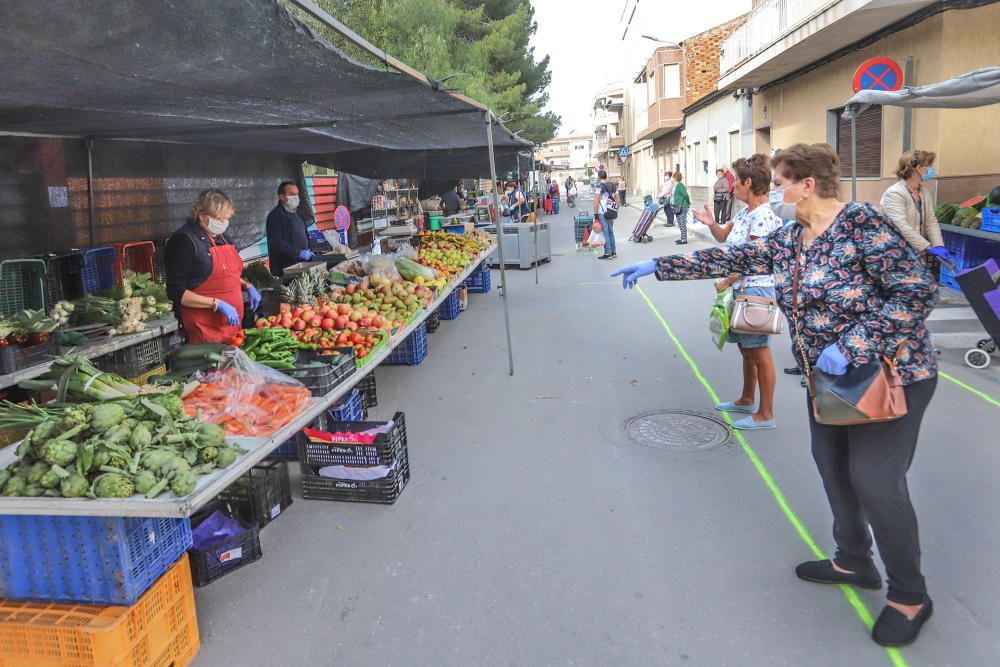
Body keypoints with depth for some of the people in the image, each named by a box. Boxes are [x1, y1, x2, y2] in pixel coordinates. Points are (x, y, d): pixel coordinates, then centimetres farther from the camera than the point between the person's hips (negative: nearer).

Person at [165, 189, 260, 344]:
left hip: (232, 324, 8)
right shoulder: (184, 241, -11)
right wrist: (217, 304, -22)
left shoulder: (223, 237, 14)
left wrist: (247, 286, 7)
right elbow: (177, 293, -15)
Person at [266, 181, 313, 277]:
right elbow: (276, 243, -20)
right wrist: (299, 253, -22)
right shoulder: (275, 215, -10)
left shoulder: (296, 213, 17)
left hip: (302, 264, 8)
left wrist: (308, 251, 10)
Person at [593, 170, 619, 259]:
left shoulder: (599, 187, -10)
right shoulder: (613, 186, 10)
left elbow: (596, 201, -15)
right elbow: (618, 200, 12)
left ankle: (608, 253, -3)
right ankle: (613, 251, 21)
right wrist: (616, 210, 19)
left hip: (602, 213, -6)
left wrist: (595, 213, -10)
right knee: (611, 232, 16)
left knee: (605, 232, -3)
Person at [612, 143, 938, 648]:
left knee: (874, 480, -7)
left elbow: (917, 292, -23)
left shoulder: (862, 223, -21)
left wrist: (852, 346, -28)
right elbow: (730, 259, 7)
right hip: (828, 376, 8)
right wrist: (658, 266, 5)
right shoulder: (788, 239, 3)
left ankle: (910, 596, 13)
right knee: (832, 467, 13)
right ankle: (854, 561, 33)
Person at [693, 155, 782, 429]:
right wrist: (711, 223, 4)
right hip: (740, 288, 10)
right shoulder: (744, 212, 10)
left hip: (756, 289, -10)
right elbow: (724, 237, 22)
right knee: (746, 349, 21)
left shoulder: (763, 216, -18)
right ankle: (747, 400, 37)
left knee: (759, 351, -1)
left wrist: (727, 282, -14)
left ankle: (766, 414, 9)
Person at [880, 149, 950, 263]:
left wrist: (939, 245, -11)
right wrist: (929, 248, -27)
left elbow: (931, 222, 6)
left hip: (916, 252, 7)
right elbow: (902, 227, -24)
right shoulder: (894, 193, -15)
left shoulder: (925, 193, 12)